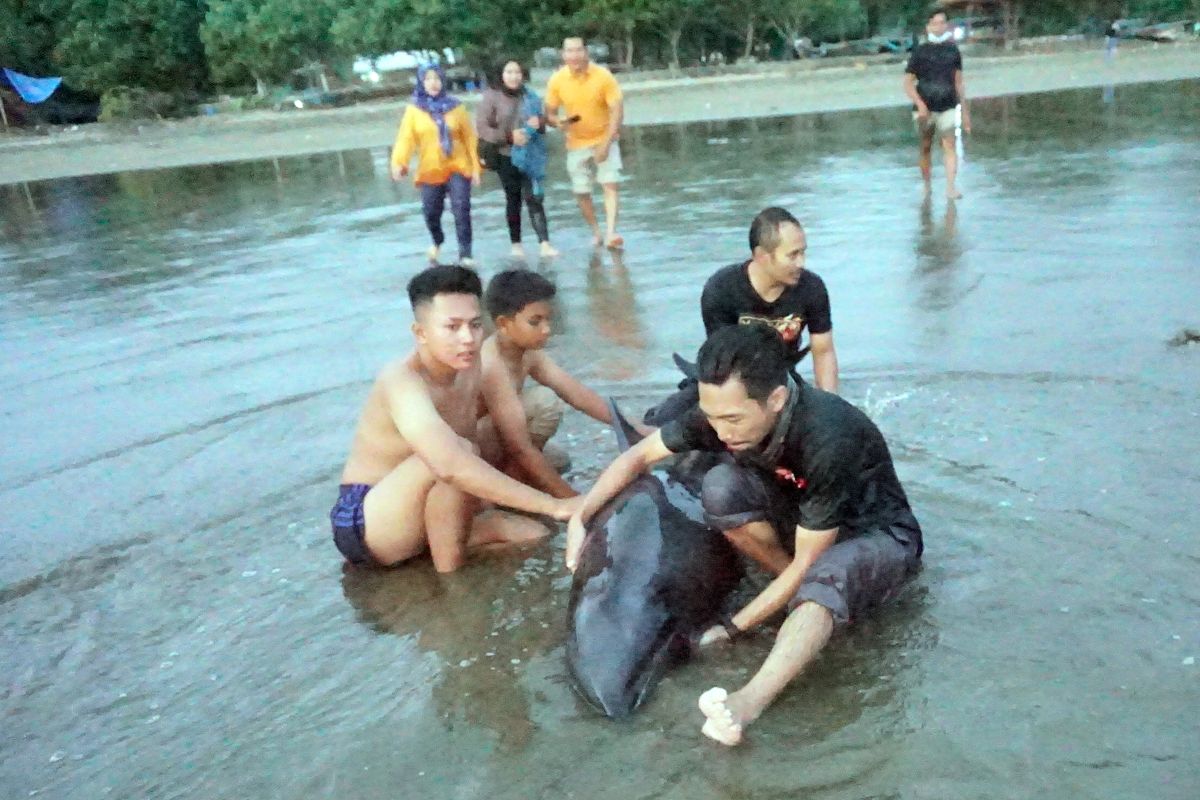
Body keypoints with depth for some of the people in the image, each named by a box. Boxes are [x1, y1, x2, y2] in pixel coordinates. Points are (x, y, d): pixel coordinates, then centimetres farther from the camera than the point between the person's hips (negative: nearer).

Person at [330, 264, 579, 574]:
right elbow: (451, 465, -48)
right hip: (365, 524, -8)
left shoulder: (469, 366, -4)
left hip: (418, 512, 8)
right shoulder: (402, 381, -31)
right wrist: (551, 505, -48)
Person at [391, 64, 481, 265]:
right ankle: (437, 242, 38)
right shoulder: (414, 109, -1)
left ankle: (465, 254, -8)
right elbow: (406, 137, -12)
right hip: (430, 170, 1)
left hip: (458, 167, -1)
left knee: (461, 210, -12)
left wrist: (475, 166, -3)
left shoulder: (455, 106, 1)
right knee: (431, 212, 8)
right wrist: (398, 162, -29)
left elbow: (469, 138, 2)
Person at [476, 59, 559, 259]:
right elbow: (482, 127, -10)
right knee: (513, 199, 8)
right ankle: (516, 243, 20)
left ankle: (545, 244, -11)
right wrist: (509, 136, -19)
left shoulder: (529, 96, 4)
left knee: (534, 198, -6)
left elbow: (541, 120, 16)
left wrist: (539, 122, -9)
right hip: (505, 156, -2)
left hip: (530, 156, 2)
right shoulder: (492, 97, -6)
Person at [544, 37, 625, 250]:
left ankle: (611, 232, -21)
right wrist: (558, 122, -26)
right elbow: (550, 113, -1)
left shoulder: (603, 76, -15)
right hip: (577, 143, 2)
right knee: (581, 192, 5)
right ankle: (596, 232, 22)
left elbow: (617, 110, -15)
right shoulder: (556, 80, -9)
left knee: (610, 184, -16)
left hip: (604, 139, -2)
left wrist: (606, 143, -21)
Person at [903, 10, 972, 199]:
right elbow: (908, 83, -4)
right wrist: (920, 104, -18)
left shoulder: (953, 50, 7)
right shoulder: (920, 52, -2)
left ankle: (950, 187, -19)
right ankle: (927, 187, 22)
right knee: (926, 148, 9)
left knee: (949, 145, -12)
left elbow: (959, 82, 12)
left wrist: (965, 111, 12)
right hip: (925, 109, -1)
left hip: (948, 107, 1)